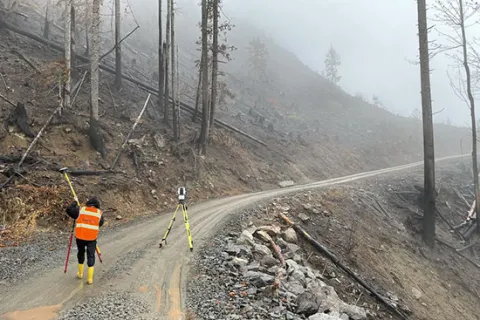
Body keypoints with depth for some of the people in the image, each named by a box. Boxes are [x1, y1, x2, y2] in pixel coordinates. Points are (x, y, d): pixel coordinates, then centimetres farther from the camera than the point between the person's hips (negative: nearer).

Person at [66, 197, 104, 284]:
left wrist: (75, 202, 18)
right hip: (92, 238, -1)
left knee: (81, 253, 22)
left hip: (80, 237, 1)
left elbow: (69, 210, 4)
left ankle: (80, 274, 36)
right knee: (91, 256, 6)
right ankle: (90, 278, 2)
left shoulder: (81, 210, 0)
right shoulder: (99, 213, 0)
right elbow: (101, 223, 9)